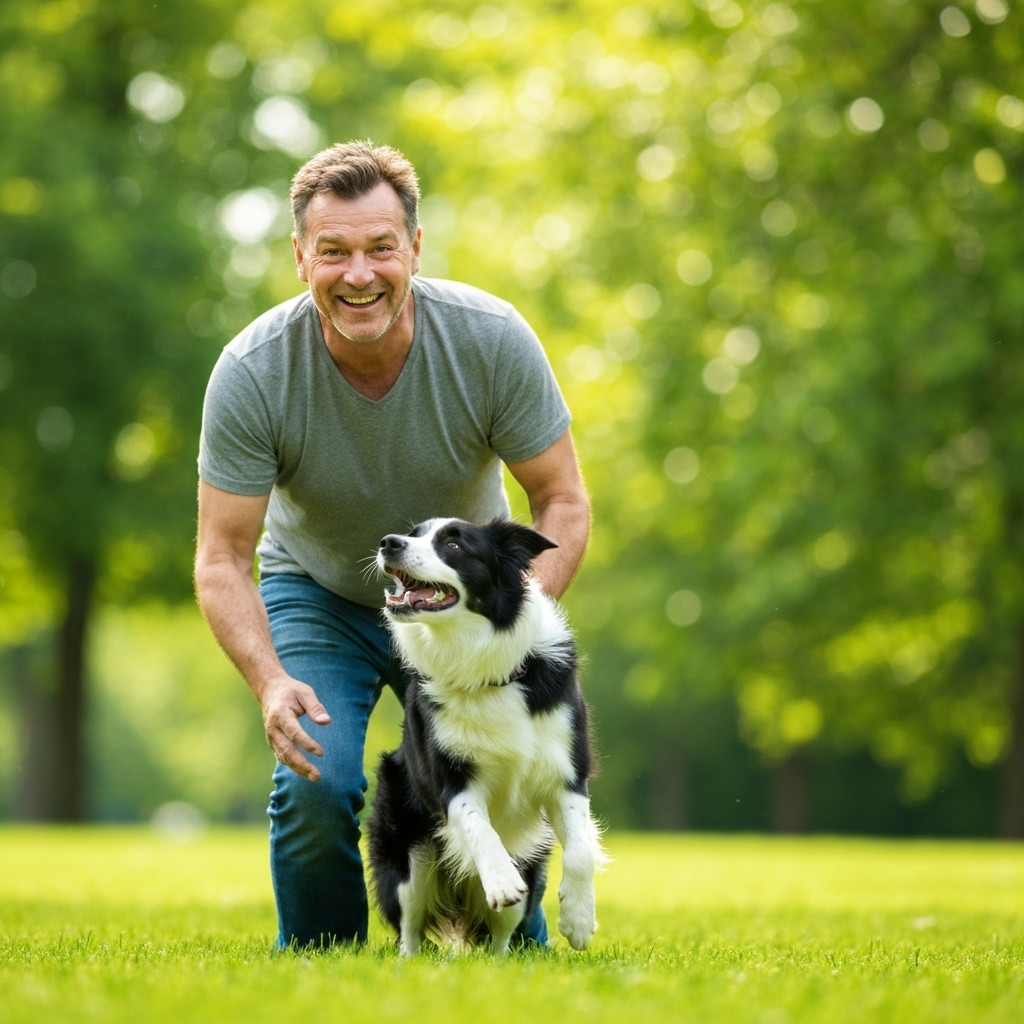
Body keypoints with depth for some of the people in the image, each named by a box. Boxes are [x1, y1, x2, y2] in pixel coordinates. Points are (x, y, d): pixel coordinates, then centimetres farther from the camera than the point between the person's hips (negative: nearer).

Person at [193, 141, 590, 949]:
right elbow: (223, 558, -21)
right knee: (316, 784, -22)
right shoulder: (252, 372, -26)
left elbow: (563, 503, -16)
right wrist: (271, 682, -38)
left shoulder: (493, 341, -25)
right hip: (318, 597, -1)